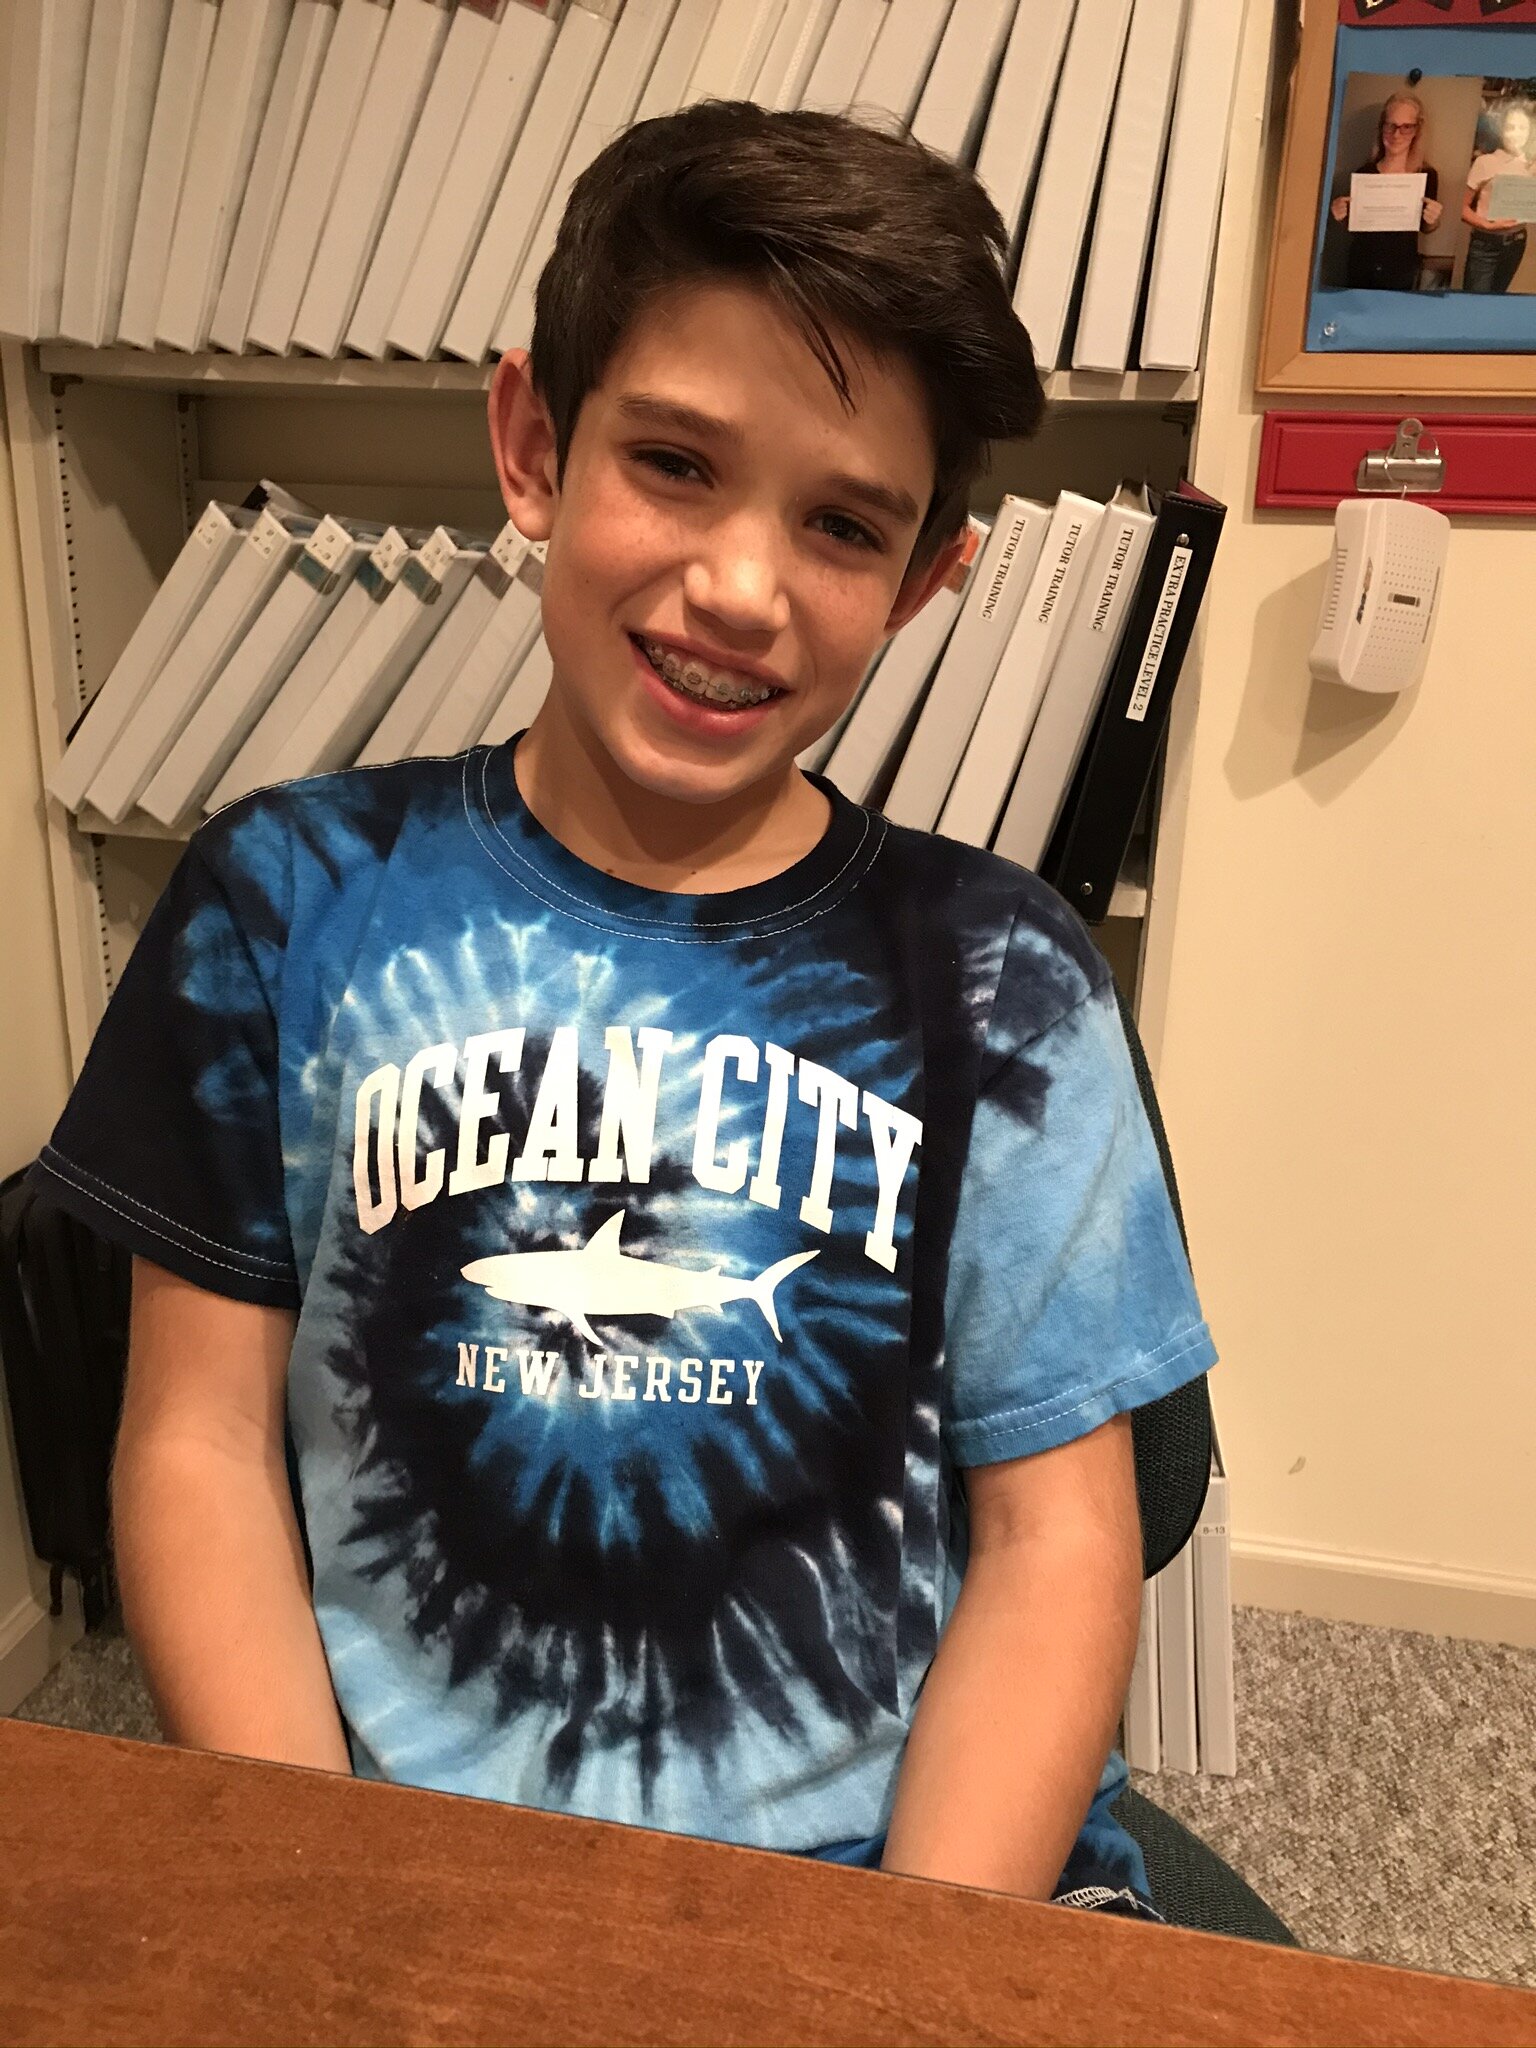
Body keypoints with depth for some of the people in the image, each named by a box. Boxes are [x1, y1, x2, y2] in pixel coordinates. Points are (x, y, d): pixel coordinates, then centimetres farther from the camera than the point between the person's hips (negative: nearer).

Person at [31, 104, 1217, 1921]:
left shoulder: (1003, 977, -1)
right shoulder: (291, 898, 0)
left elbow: (1053, 1536, -2)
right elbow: (203, 1444, 1)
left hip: (909, 1857, 0)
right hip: (403, 1848, 1)